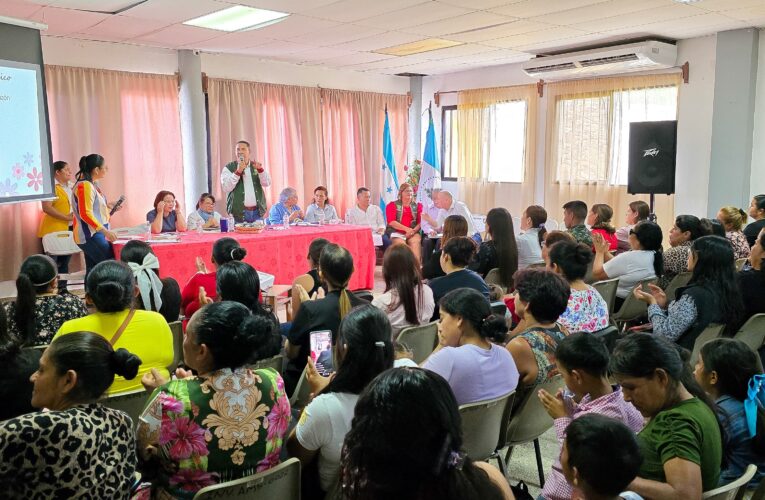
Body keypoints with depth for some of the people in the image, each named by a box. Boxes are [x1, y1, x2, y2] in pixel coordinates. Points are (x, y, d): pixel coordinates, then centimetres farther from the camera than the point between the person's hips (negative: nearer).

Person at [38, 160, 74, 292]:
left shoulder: (70, 187, 15)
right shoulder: (51, 187, -10)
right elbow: (46, 208, -19)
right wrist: (67, 217, -21)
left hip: (68, 230, 8)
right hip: (53, 231, -8)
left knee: (64, 261, 14)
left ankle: (62, 289, 23)